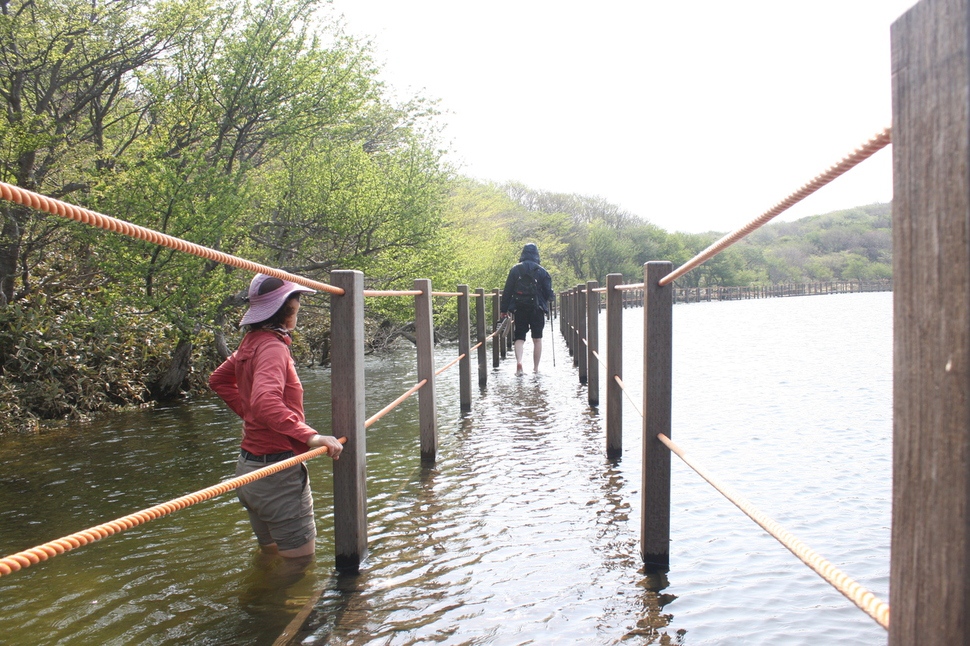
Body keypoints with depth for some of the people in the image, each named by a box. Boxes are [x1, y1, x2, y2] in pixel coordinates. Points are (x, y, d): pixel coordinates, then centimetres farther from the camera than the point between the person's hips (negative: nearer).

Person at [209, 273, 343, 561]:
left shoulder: (253, 341, 9)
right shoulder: (272, 346, -19)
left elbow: (218, 379, 25)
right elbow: (266, 401, -35)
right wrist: (309, 436, -36)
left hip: (250, 469, 10)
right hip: (278, 472, -10)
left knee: (270, 557, 23)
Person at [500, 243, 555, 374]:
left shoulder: (515, 269, 1)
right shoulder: (541, 271, -2)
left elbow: (507, 291, 0)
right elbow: (548, 293, -2)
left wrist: (504, 309, 4)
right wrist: (552, 295, 22)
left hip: (519, 309, 1)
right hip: (537, 309, -1)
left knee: (519, 337, 6)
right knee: (537, 339, 10)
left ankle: (519, 362, -17)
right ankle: (536, 368, 13)